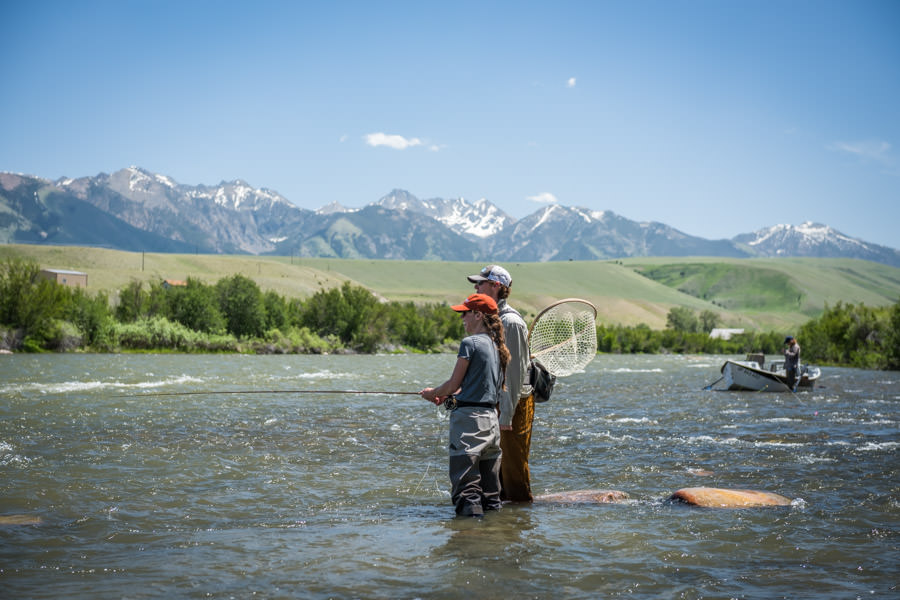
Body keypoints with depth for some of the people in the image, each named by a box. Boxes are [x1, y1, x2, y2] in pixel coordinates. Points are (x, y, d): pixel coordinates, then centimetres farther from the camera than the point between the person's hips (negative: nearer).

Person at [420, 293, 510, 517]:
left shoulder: (470, 343, -10)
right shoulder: (497, 346, 14)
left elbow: (454, 384, -7)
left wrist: (432, 393, 12)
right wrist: (446, 395, 27)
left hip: (469, 417, -8)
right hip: (491, 418, 8)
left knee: (465, 485, -8)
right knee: (489, 489, 12)